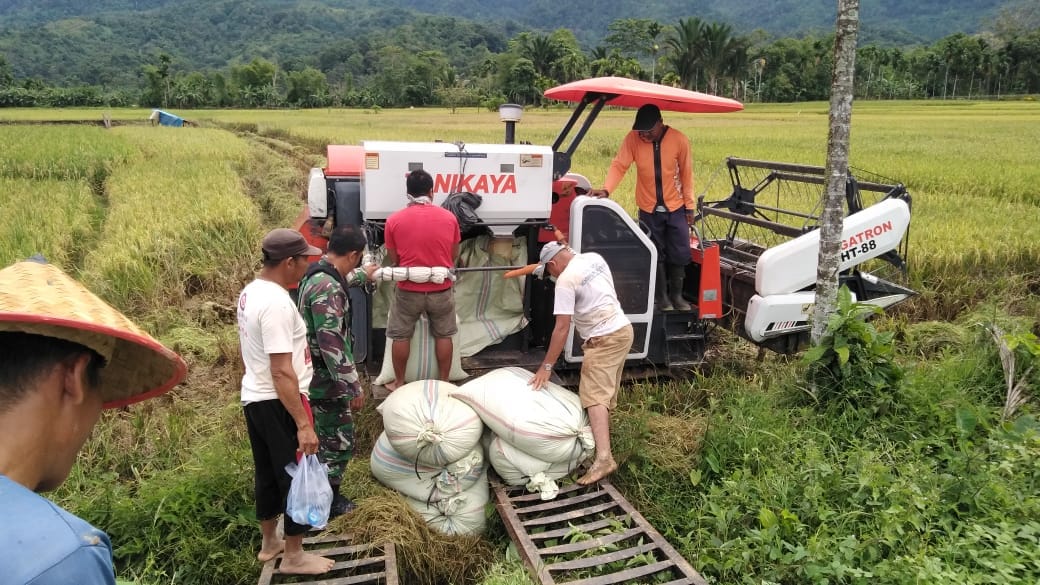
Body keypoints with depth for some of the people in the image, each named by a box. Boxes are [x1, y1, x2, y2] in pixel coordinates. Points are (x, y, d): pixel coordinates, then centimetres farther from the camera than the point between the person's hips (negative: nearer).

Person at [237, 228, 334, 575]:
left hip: (254, 398, 10)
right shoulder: (276, 303, -25)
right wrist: (303, 424, -26)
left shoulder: (250, 292, 6)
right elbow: (282, 372, -28)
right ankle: (293, 556, 18)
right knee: (297, 477, 5)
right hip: (277, 403, -10)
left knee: (268, 473, 22)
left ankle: (269, 543, 38)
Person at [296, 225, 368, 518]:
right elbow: (332, 344, -31)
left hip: (315, 375, 10)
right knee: (339, 441, 6)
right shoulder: (327, 290, -29)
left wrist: (363, 275, 47)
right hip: (327, 381, -10)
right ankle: (328, 502, 20)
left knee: (324, 437, 24)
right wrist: (354, 387, -25)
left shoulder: (317, 274, 3)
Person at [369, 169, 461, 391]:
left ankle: (399, 382, 26)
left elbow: (393, 259, 0)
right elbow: (454, 255, 5)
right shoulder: (449, 217, -6)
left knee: (401, 336, 16)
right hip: (441, 289, 1)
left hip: (408, 290, -1)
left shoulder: (394, 220, -10)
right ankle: (443, 381, 26)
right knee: (443, 335, 17)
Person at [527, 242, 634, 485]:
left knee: (595, 397, -15)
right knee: (606, 394, 16)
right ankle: (599, 443, 27)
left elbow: (562, 328, -18)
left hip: (603, 340, -9)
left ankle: (603, 458, -26)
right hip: (623, 330, 9)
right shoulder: (594, 258, 7)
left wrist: (546, 366, -14)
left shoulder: (566, 280, -16)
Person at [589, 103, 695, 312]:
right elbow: (619, 165, -18)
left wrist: (689, 206, -2)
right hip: (649, 209, 0)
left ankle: (677, 295, 23)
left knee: (679, 254, 6)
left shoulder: (679, 140, -11)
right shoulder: (633, 139, -11)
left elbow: (687, 174, -5)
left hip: (676, 208, 0)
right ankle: (662, 297, 22)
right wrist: (606, 189, -35)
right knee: (655, 255, 8)